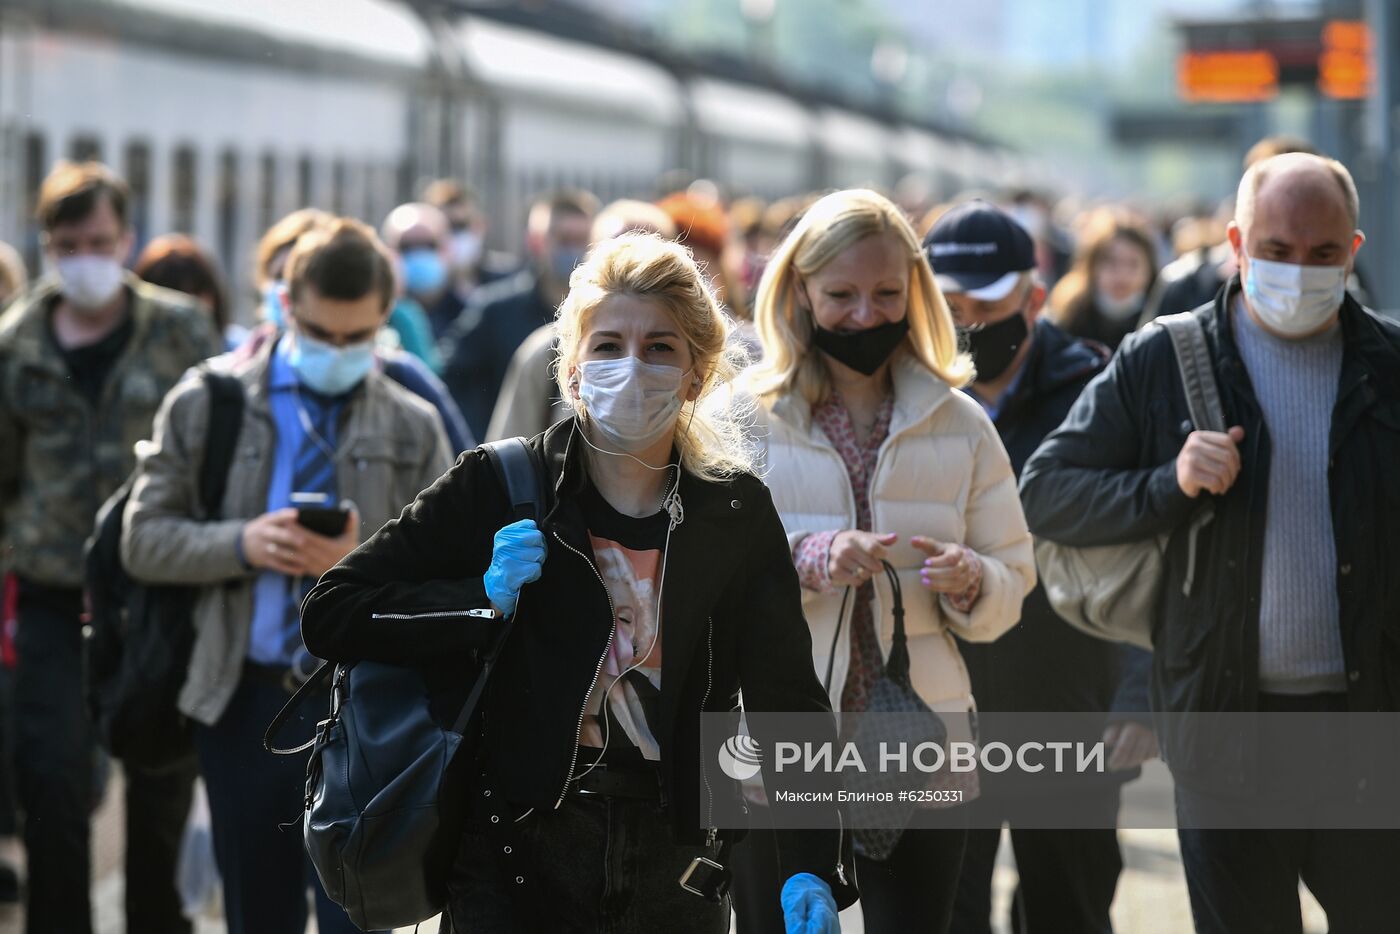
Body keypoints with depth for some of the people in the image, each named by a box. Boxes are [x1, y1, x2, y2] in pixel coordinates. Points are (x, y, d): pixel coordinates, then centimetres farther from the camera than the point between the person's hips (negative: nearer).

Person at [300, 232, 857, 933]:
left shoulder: (737, 515, 1)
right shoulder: (498, 487, -5)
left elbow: (788, 699, -2)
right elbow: (328, 616, -5)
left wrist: (811, 869, -14)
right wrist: (483, 599, -19)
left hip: (675, 862, 2)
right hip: (514, 857, -2)